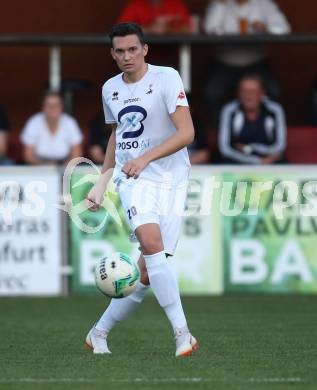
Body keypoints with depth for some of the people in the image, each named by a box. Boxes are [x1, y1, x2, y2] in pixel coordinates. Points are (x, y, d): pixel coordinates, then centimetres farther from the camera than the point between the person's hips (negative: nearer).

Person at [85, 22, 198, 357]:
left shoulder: (166, 78, -5)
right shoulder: (110, 89, 12)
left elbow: (186, 132, -13)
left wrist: (146, 157, -22)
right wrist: (101, 183, 28)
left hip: (169, 176, -2)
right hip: (133, 178, 2)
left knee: (146, 272, -8)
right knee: (151, 241, -28)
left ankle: (99, 332, 14)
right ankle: (181, 333, -29)